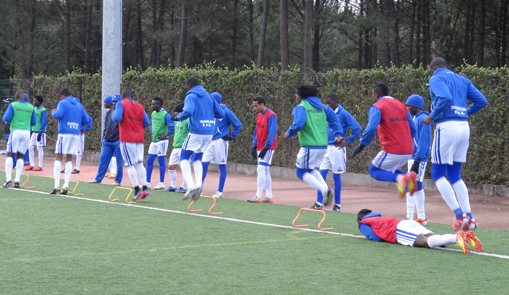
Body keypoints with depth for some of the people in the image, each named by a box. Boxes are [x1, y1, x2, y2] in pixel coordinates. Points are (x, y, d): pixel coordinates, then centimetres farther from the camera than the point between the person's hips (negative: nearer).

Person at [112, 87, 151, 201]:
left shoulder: (121, 104, -3)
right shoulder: (140, 106, 12)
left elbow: (117, 118, -15)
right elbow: (146, 122, 9)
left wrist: (113, 115, 7)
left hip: (127, 140, -5)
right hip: (139, 139, 5)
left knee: (130, 164, -2)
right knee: (140, 163, 12)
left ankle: (137, 190, -11)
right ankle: (145, 188, 2)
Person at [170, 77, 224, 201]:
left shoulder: (191, 97, -5)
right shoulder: (208, 96, 14)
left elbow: (188, 111, -25)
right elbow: (221, 114, 15)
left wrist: (177, 117, -7)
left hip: (196, 133, -6)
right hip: (209, 133, 6)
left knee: (184, 158, 4)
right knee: (197, 159, 21)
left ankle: (191, 186, -13)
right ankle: (199, 184, 1)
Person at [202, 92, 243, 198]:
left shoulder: (226, 112, -9)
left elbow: (238, 125, -6)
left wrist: (231, 136, -7)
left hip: (220, 142, -6)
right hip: (210, 141, 6)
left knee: (222, 166, 2)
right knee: (204, 164, 1)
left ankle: (220, 192, 6)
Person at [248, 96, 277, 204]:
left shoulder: (271, 115, -14)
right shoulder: (259, 116, 13)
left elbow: (272, 133, -18)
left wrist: (266, 148, -21)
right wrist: (254, 146, 9)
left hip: (268, 148, -9)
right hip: (260, 148, 9)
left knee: (261, 169, -14)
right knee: (265, 171, 10)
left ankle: (258, 196, -16)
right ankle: (269, 196, 14)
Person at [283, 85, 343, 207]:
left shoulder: (300, 108, -7)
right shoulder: (321, 107, 15)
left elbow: (298, 124, -21)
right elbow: (333, 118, 10)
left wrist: (288, 134, -5)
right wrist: (337, 134, 9)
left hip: (309, 147, -8)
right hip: (323, 145, 8)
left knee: (301, 172, 6)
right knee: (311, 170, 25)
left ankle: (324, 189, -15)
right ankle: (326, 189, 3)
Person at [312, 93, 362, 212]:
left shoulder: (343, 114, -9)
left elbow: (357, 129, -12)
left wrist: (348, 142, -11)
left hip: (337, 149, -6)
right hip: (326, 148, 6)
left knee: (336, 177, 2)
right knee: (321, 175, 1)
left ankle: (337, 205, 10)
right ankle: (319, 204, 4)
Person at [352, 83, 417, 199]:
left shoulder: (377, 107, -4)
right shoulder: (402, 106, 16)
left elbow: (371, 129, -17)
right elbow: (413, 129, 15)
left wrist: (361, 146, -9)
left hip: (392, 151, -7)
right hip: (408, 151, 7)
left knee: (374, 171, 12)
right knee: (388, 170, 26)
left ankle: (399, 178, -17)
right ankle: (408, 176, -5)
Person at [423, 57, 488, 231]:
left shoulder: (436, 78, -1)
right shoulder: (462, 80, 19)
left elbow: (445, 98, -21)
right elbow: (481, 101, 13)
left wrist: (431, 117, -10)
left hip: (447, 127, -7)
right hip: (464, 127, 7)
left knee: (437, 174, 3)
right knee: (455, 176, 15)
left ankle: (459, 214, -8)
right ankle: (469, 217, 5)